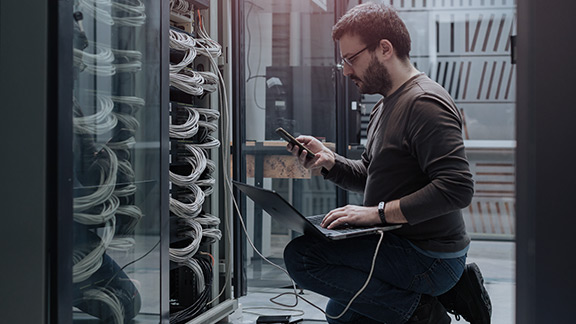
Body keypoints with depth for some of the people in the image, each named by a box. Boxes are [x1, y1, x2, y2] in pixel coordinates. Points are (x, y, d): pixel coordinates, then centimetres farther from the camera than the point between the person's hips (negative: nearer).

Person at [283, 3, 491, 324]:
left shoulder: (425, 102, -18)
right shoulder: (386, 106, 15)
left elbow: (458, 188, -28)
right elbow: (369, 176, 20)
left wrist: (377, 213, -27)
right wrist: (329, 160, 1)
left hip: (430, 258, -11)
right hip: (404, 245, 11)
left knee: (301, 256, -20)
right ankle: (450, 291, 14)